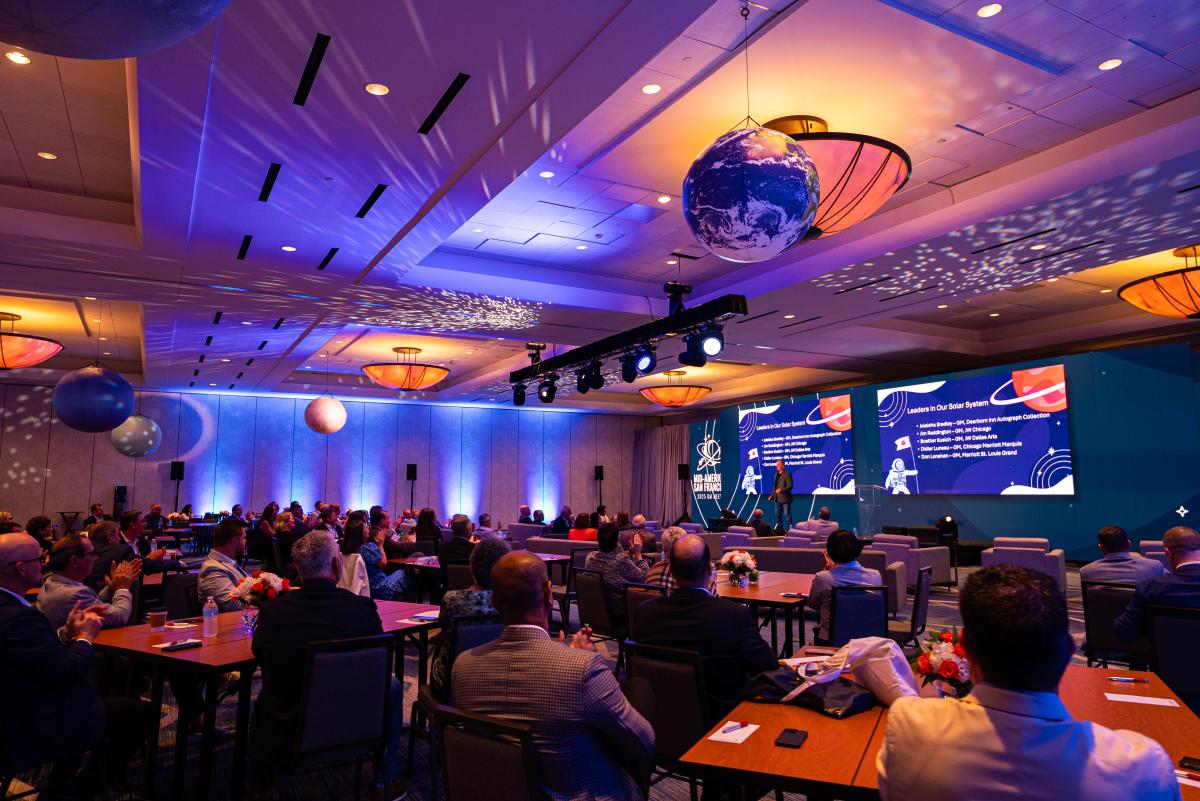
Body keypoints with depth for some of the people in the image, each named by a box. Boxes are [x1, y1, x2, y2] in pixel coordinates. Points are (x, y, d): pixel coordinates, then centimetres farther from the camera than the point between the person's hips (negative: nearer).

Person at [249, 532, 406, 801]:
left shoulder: (272, 610, -15)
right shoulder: (362, 607, -20)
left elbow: (258, 654, 9)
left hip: (284, 735, 2)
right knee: (392, 686, 26)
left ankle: (262, 776, 52)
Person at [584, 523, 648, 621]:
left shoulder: (590, 557, -4)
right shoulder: (621, 559, -24)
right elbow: (643, 578, -11)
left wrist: (630, 553, 11)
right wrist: (638, 554, -3)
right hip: (619, 614, -7)